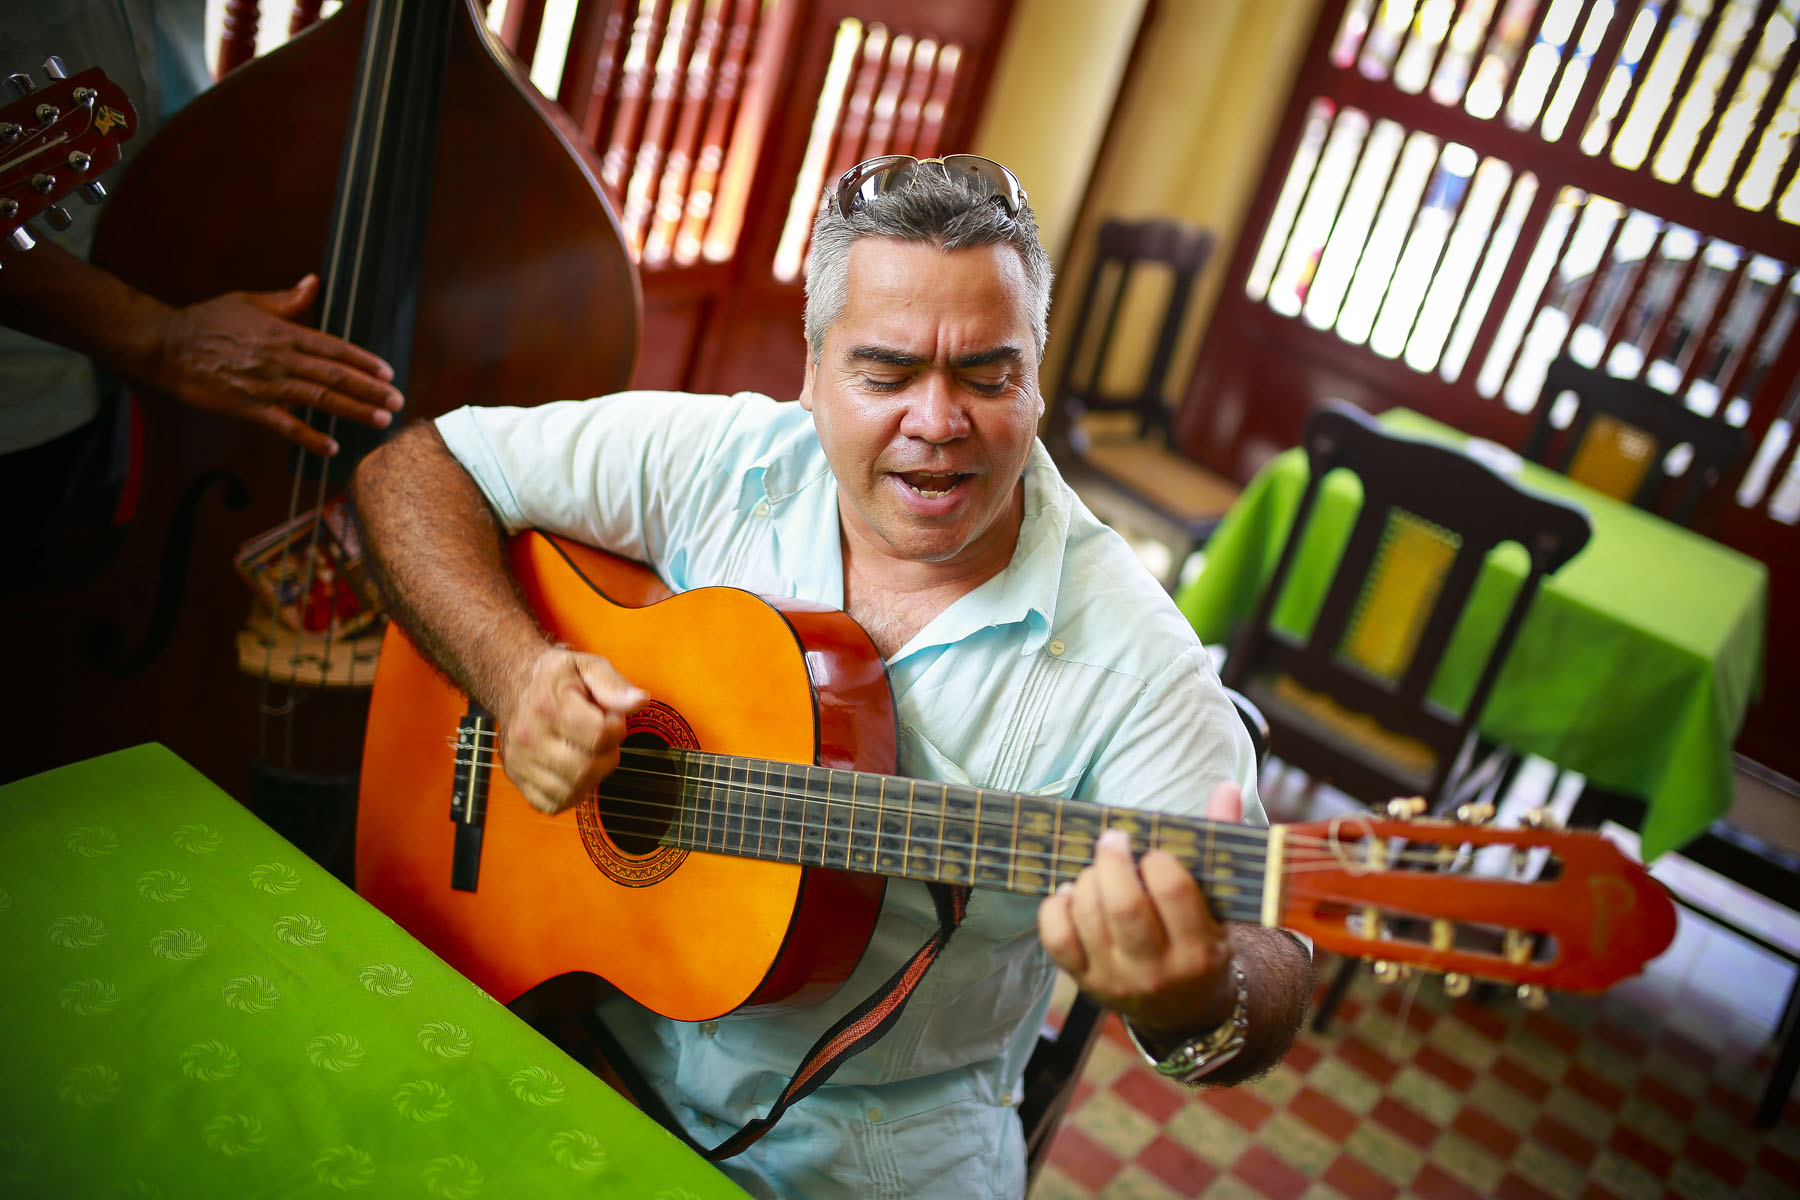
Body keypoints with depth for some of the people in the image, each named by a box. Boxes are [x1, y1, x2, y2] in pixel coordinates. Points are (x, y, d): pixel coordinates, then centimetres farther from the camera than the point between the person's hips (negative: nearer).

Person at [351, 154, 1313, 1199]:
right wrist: (515, 670, -19)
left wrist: (1195, 1005, -41)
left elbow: (1269, 966, -18)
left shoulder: (1130, 661, -16)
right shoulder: (715, 464, -7)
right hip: (598, 1025, 0)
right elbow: (414, 465, -3)